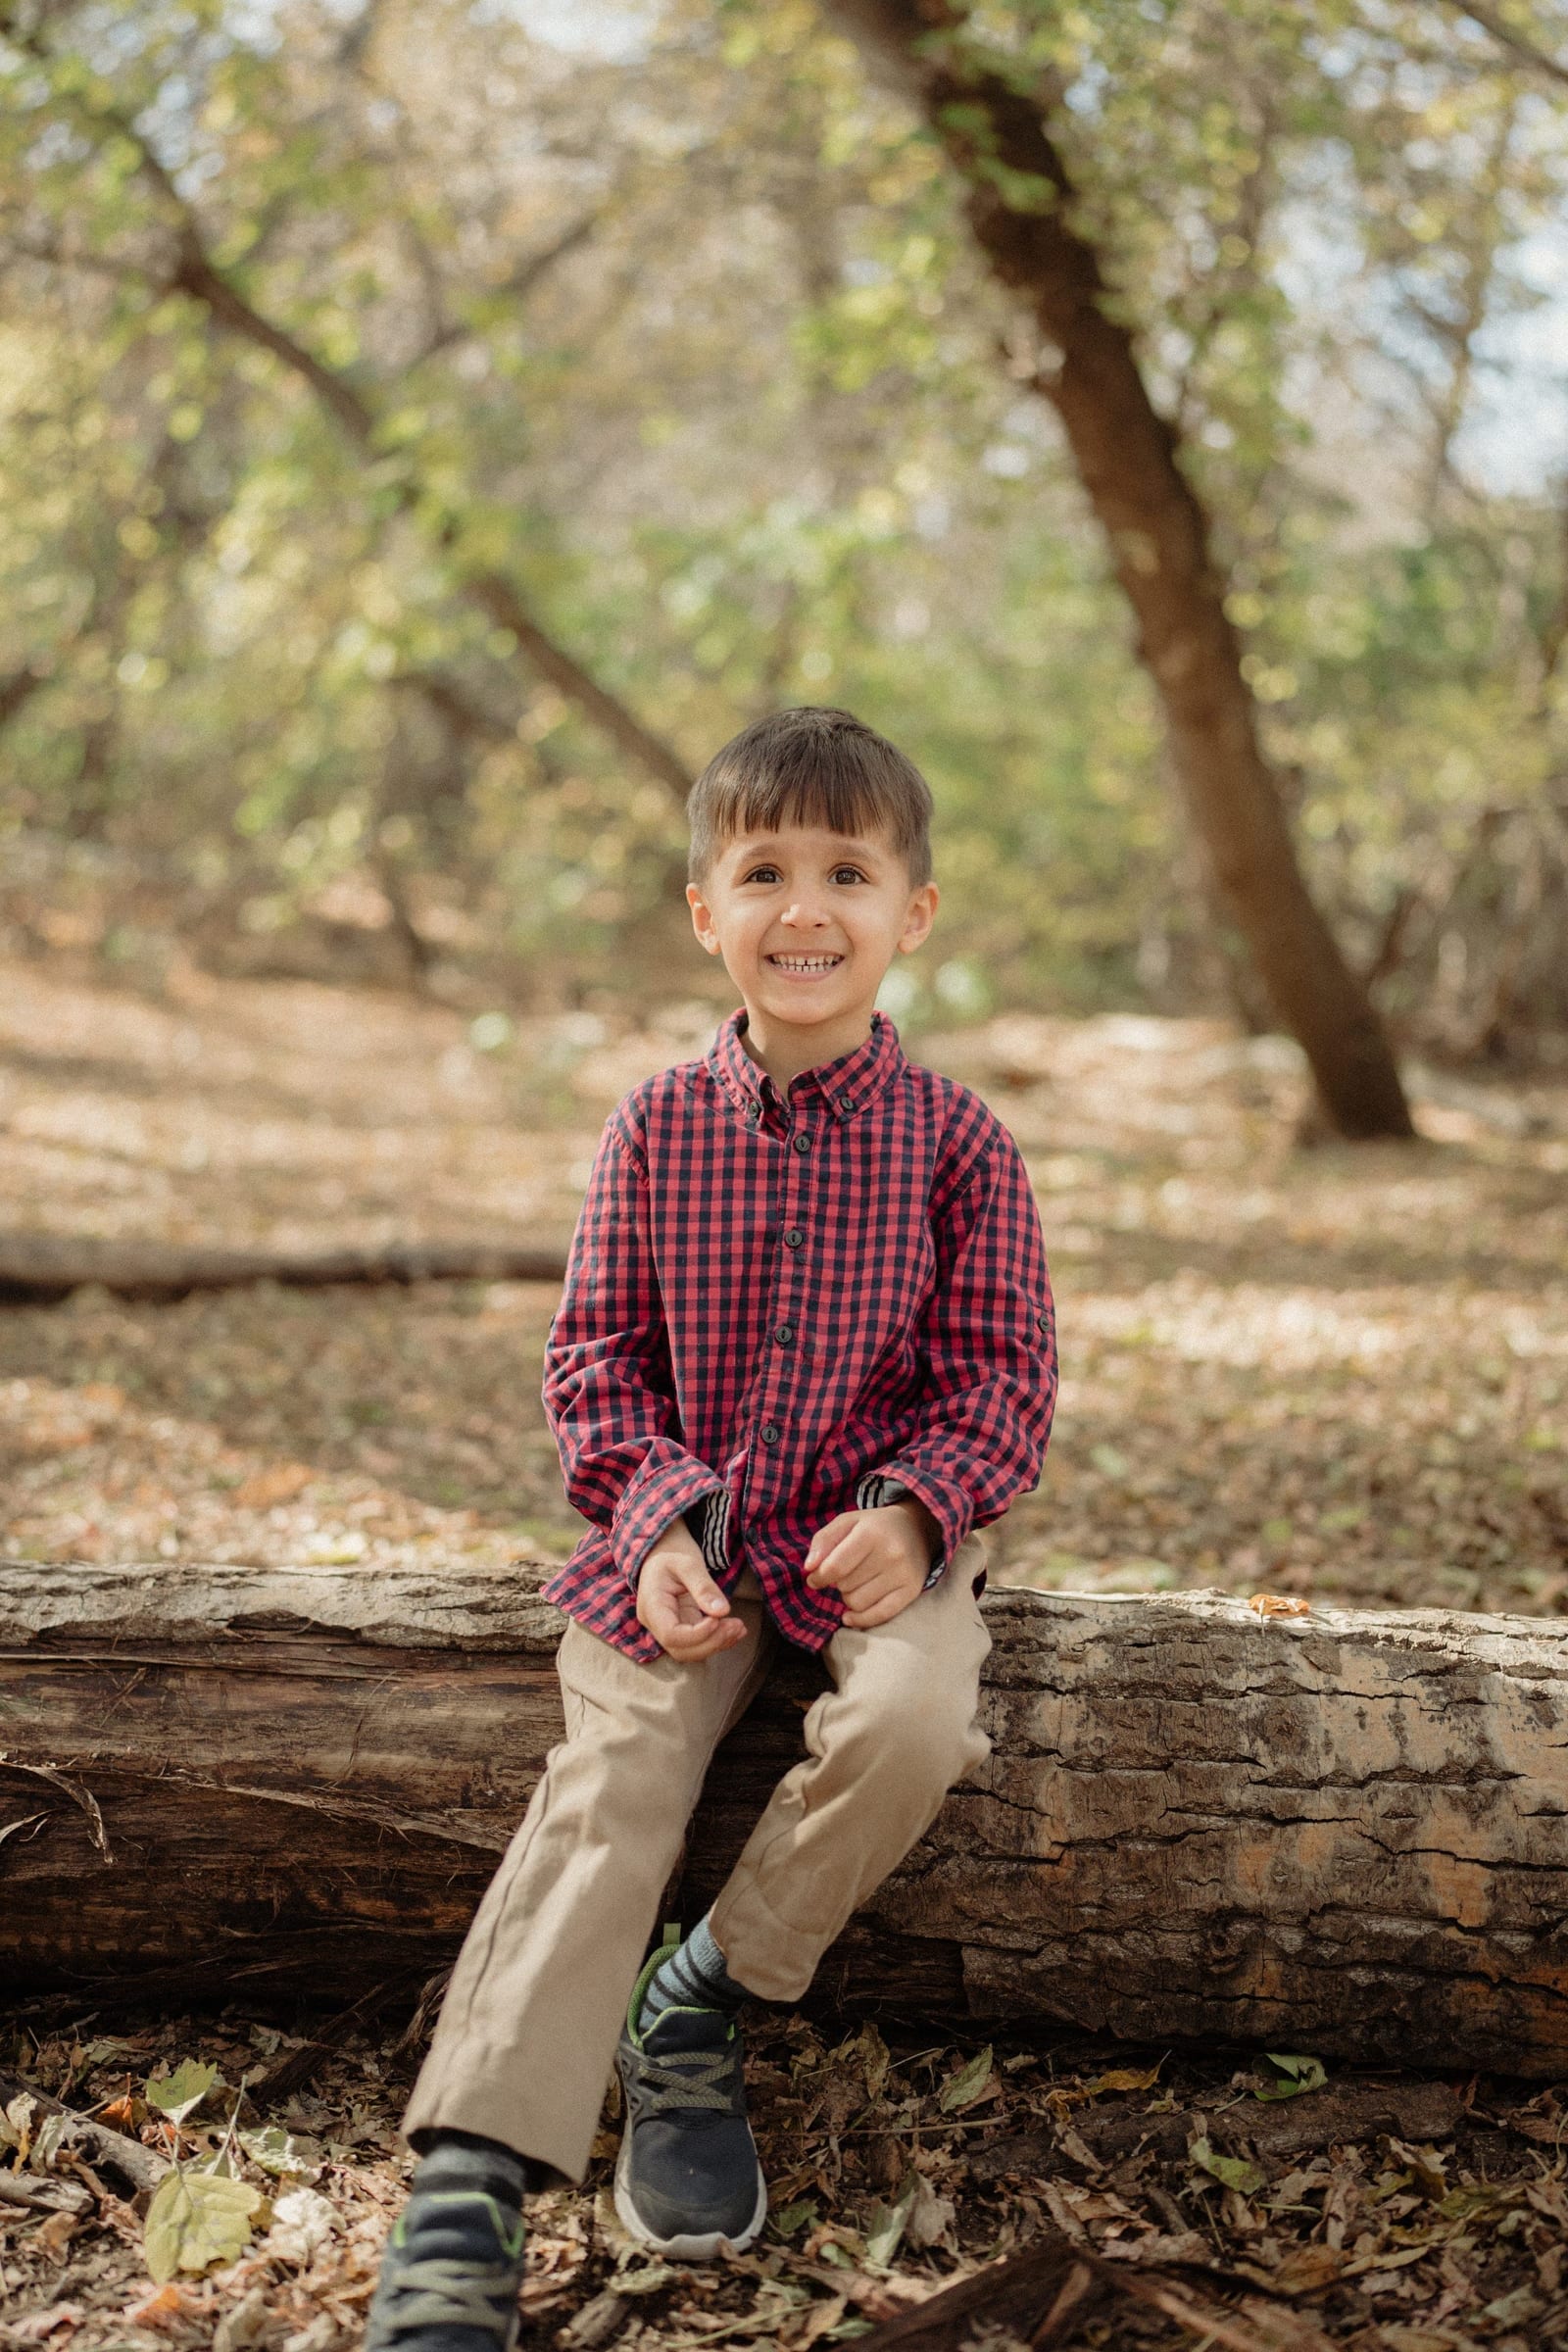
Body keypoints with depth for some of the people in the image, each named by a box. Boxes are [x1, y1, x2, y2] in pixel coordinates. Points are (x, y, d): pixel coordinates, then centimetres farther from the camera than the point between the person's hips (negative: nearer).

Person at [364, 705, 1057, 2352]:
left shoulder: (955, 1142, -3)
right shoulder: (656, 1130, 1)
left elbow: (1002, 1375, -1)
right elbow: (595, 1356, 5)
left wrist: (912, 1509, -18)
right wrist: (655, 1521, -11)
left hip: (881, 1533, 0)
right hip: (686, 1544, 1)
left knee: (914, 1723, -29)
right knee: (605, 1787, -18)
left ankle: (699, 2005, -4)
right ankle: (461, 2200, -20)